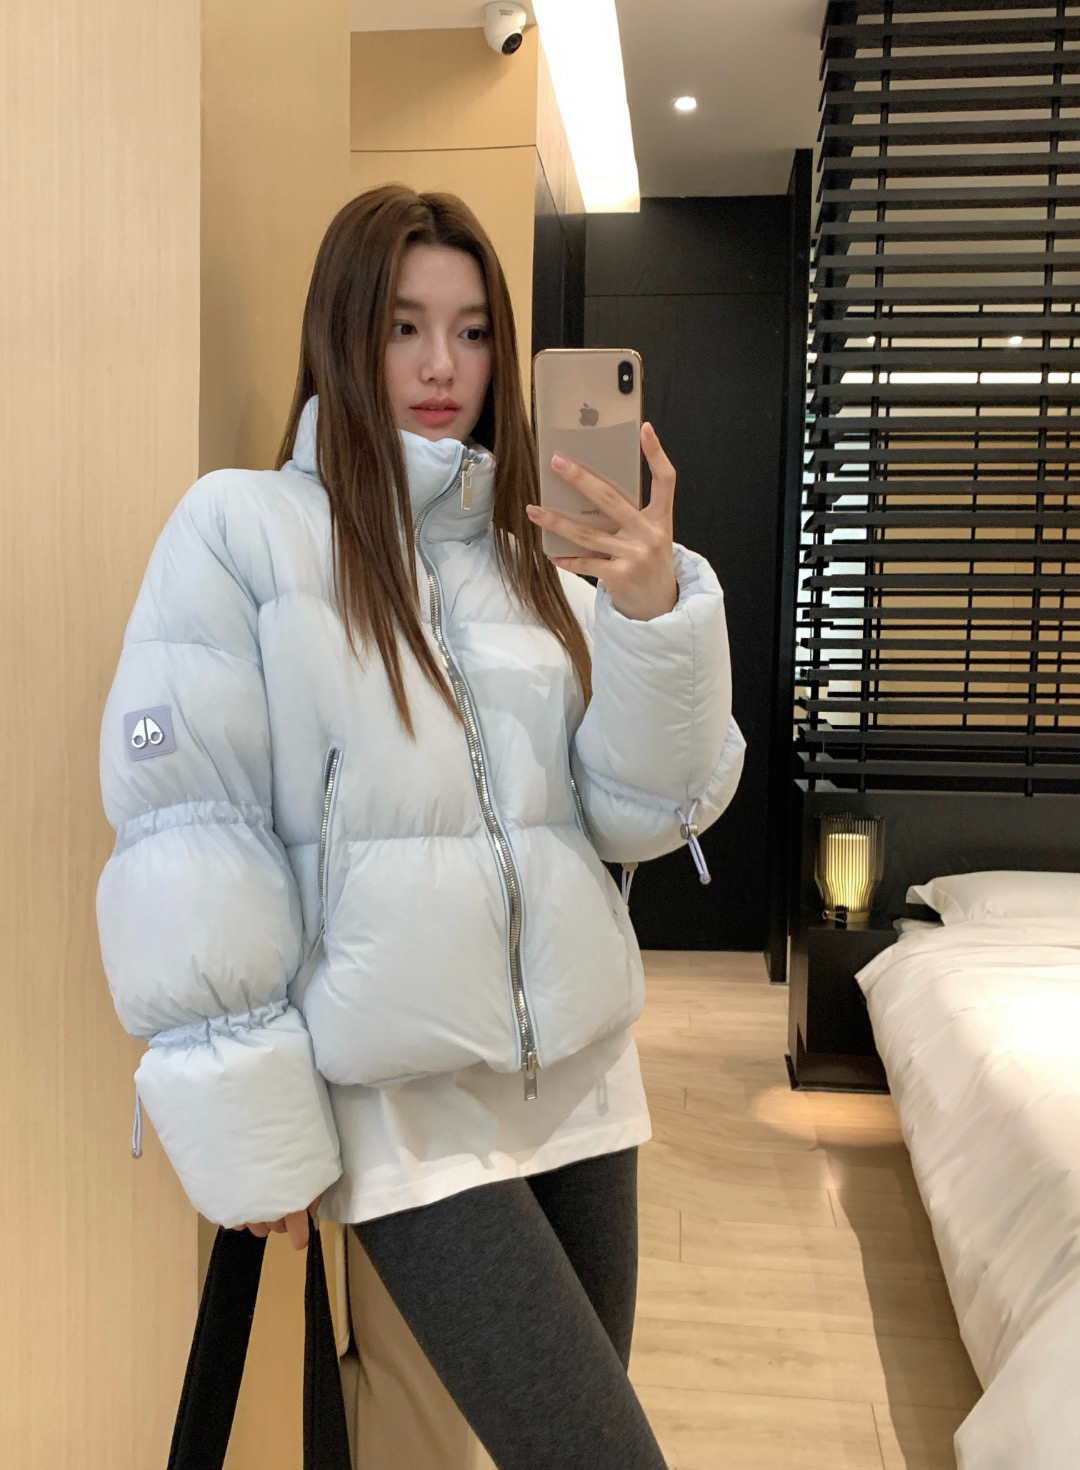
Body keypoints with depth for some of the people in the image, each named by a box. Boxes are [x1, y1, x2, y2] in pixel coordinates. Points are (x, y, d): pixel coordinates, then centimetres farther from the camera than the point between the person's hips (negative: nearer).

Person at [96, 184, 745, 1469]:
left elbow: (642, 815, 1)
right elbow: (183, 842, -9)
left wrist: (655, 610, -16)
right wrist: (254, 1132, -10)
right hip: (402, 1098, -5)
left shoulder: (543, 545, 9)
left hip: (578, 1065, 5)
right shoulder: (240, 529, -5)